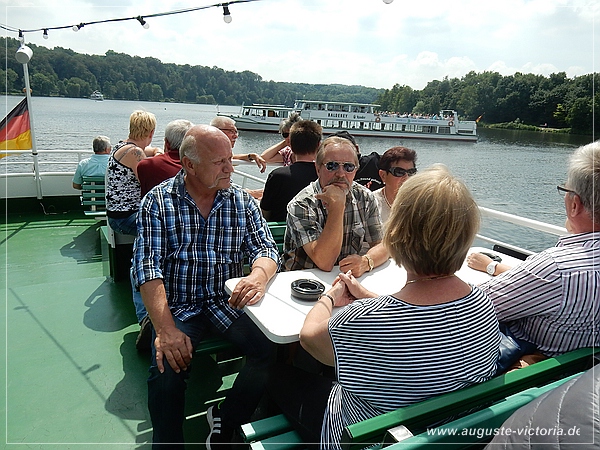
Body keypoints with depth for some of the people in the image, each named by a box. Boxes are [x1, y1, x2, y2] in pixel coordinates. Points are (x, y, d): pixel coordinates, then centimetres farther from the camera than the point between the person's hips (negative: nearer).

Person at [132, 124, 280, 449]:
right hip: (178, 307, -2)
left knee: (271, 348, -21)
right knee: (166, 374, -28)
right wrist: (165, 328, -24)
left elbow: (265, 248, 3)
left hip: (228, 301, 3)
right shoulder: (158, 201, -4)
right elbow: (147, 266, -11)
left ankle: (224, 424, 3)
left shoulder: (242, 202, 5)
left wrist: (259, 275, -23)